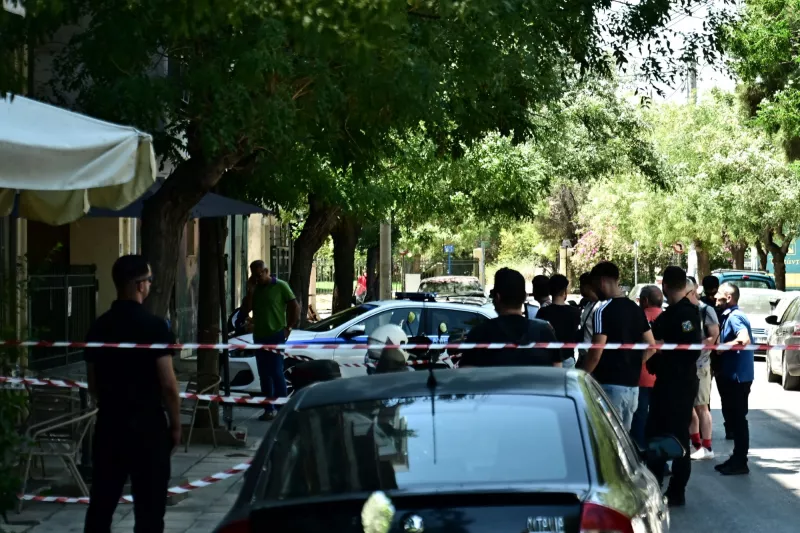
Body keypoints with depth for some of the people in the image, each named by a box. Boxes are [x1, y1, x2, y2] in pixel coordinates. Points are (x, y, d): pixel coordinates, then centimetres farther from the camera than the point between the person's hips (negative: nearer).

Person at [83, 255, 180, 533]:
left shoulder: (99, 327, 4)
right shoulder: (154, 326, -13)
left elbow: (93, 383, 11)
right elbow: (168, 384, -14)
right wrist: (175, 424, -3)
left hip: (108, 424, 5)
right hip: (147, 426, -5)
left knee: (101, 503, 11)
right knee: (149, 508, 2)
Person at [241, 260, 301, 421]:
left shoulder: (280, 286, -3)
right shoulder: (255, 289, 12)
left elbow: (295, 307, -3)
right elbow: (245, 311, 4)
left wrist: (289, 327, -9)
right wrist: (250, 291, -4)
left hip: (276, 336, -6)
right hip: (259, 336, 6)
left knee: (276, 372, -10)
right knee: (264, 374, 6)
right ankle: (269, 409, 11)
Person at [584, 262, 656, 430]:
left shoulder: (603, 310, -12)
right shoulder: (635, 309, 11)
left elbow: (596, 352, -17)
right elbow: (651, 347, 14)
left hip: (610, 384, -8)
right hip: (632, 384, 8)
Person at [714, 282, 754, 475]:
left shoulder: (735, 316, -15)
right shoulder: (729, 315, 15)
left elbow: (744, 339, -30)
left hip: (738, 376, -10)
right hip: (732, 375, 10)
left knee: (737, 418, -5)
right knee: (732, 416, 15)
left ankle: (740, 463, 0)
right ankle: (737, 458, 23)